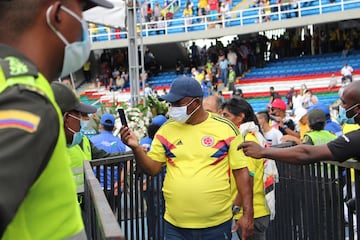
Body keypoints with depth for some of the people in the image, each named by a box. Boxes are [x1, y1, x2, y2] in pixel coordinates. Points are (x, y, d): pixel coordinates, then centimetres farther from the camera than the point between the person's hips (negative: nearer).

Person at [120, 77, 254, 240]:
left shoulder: (225, 128, -5)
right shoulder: (166, 130, 2)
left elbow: (241, 171, -3)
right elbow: (152, 169, 3)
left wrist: (248, 213, -6)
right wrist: (136, 148, -14)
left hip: (217, 224, -2)